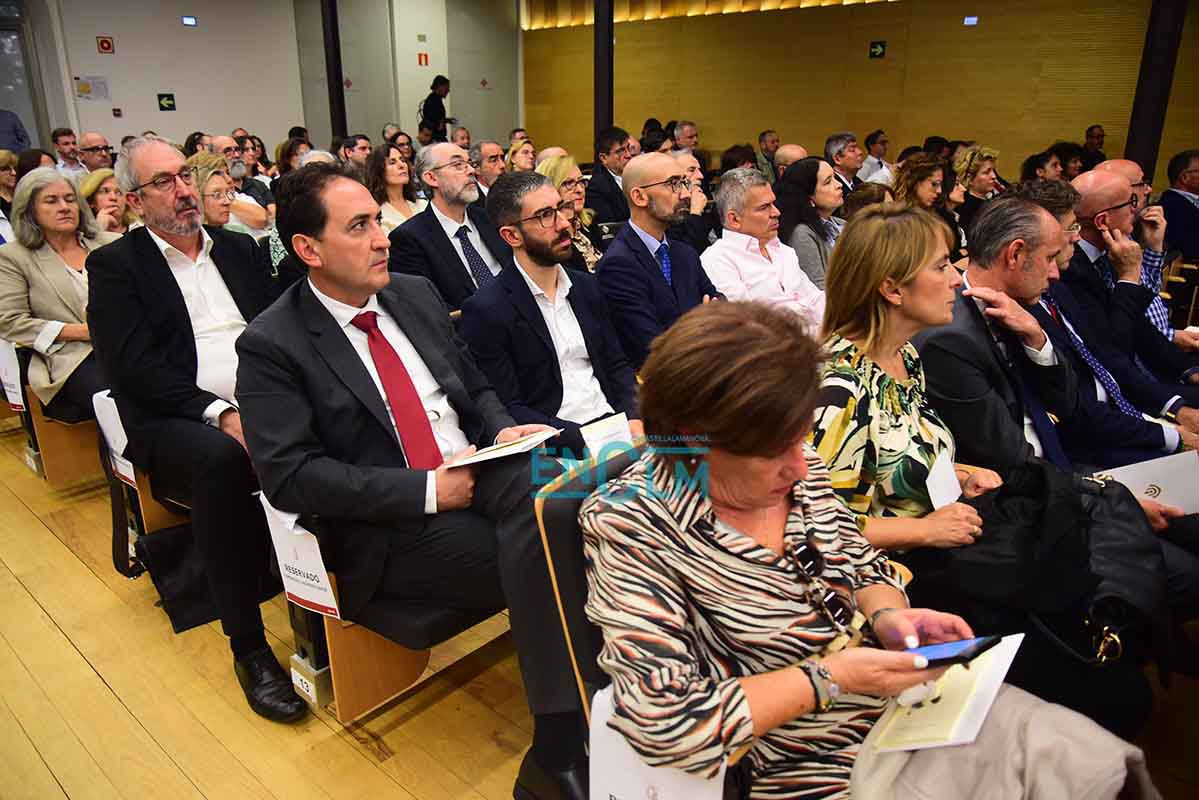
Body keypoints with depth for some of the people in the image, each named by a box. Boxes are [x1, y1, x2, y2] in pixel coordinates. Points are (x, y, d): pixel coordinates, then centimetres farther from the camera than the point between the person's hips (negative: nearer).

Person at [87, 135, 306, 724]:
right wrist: (220, 413, -21)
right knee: (223, 458, -37)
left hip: (260, 407, 4)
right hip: (173, 424, -3)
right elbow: (135, 369, -8)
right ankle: (247, 645, -24)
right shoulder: (113, 266, 5)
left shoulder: (238, 248, 19)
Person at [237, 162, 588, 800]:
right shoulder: (271, 345, -6)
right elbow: (290, 477, -14)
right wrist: (426, 490, -19)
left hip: (478, 471, 5)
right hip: (389, 529, -5)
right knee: (539, 559, -27)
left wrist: (504, 432, -4)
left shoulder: (415, 294, 12)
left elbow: (476, 388, 20)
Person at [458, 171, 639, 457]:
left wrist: (633, 418, -3)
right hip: (560, 447, -7)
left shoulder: (585, 286, 13)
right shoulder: (484, 311, -8)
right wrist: (583, 440, -20)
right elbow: (506, 411, -11)